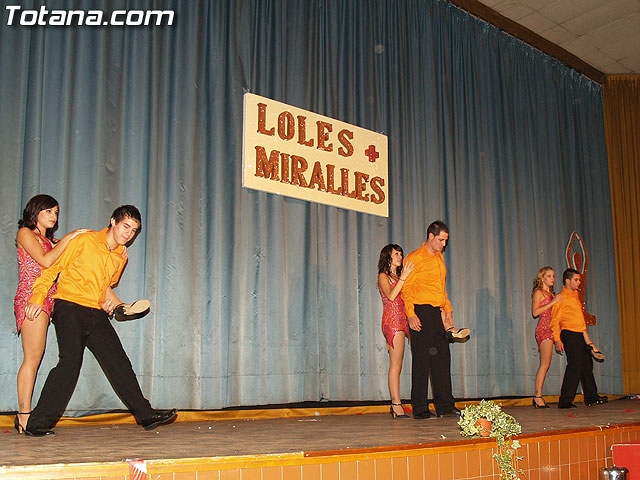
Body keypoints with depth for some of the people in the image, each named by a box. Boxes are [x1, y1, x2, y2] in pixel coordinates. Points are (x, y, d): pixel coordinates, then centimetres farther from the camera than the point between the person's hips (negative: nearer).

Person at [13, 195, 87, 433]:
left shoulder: (50, 241, 24)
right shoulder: (25, 233, 2)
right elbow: (45, 260, -12)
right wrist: (69, 237, -6)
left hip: (45, 300, 7)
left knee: (33, 359, 3)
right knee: (33, 358, -10)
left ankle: (24, 417, 4)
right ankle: (25, 416, -8)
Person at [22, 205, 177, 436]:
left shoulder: (121, 256, 13)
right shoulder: (83, 240, -5)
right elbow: (53, 267, -3)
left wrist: (113, 301, 12)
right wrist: (38, 297, -11)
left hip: (97, 315, 6)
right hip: (70, 308, -6)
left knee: (119, 363, 4)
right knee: (70, 361, -17)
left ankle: (146, 414, 10)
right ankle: (37, 423, -8)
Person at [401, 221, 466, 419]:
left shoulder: (439, 257, 18)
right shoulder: (414, 258, -6)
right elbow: (406, 288, -10)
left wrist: (447, 308, 16)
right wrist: (411, 314, -18)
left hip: (437, 313, 8)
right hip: (421, 313, -7)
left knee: (442, 357, 8)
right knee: (421, 359, -4)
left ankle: (445, 405, 15)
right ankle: (420, 409, 3)